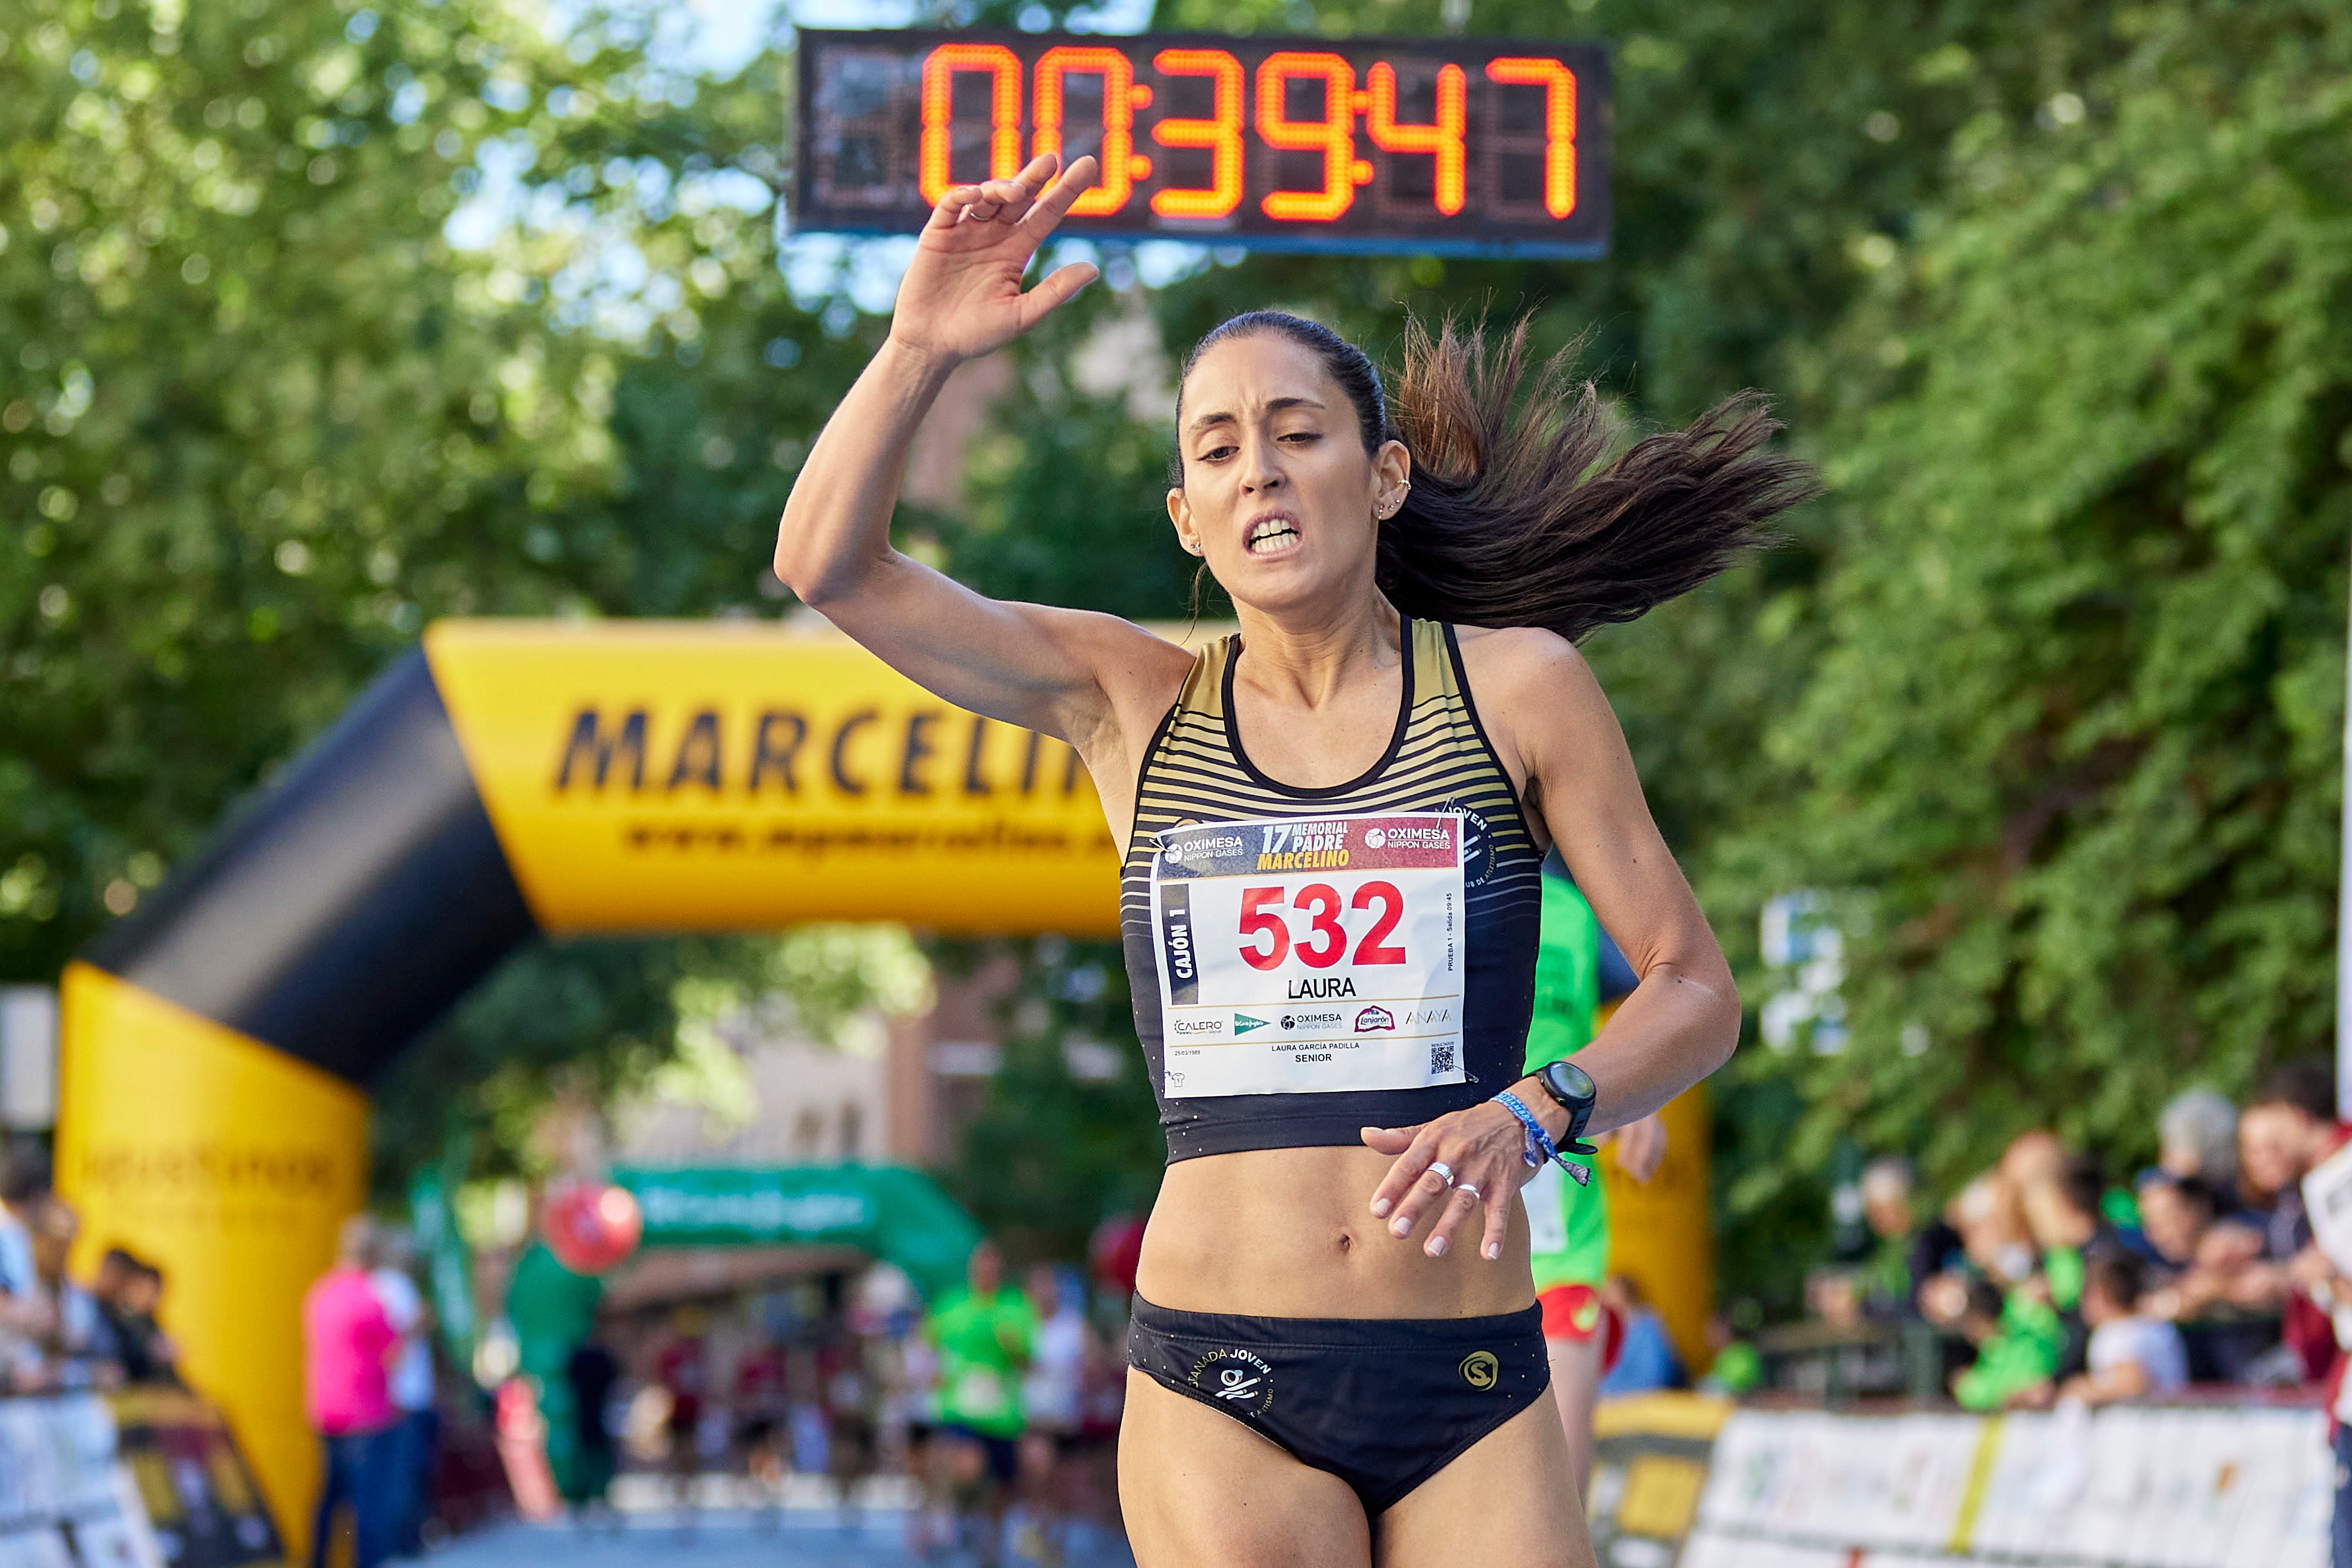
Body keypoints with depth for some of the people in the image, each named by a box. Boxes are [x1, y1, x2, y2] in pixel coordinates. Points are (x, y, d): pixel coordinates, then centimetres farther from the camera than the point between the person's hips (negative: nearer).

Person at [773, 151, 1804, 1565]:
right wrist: (922, 348, -12)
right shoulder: (1135, 704, 8)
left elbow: (1696, 994, 4)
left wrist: (1527, 1116, -14)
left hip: (1476, 1390, 0)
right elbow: (830, 564, 2)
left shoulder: (1514, 688, 3)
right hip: (1224, 1391, 1)